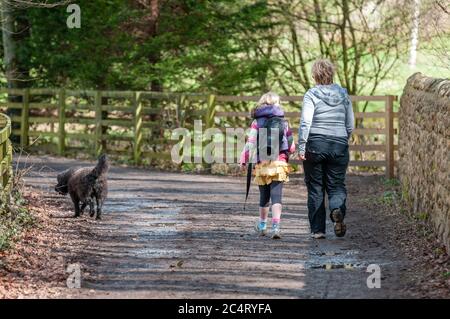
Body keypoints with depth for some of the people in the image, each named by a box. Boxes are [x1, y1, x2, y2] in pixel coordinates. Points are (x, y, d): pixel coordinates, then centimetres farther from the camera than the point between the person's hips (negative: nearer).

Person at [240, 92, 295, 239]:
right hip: (279, 164, 0)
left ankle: (262, 225, 31)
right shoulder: (284, 122, 5)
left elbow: (251, 143, -6)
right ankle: (276, 226, -20)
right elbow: (292, 146, 8)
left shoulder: (257, 122, 0)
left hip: (262, 164, 0)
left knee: (264, 196, 16)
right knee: (276, 197, -5)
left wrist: (244, 160, 4)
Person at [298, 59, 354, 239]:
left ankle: (317, 229, 6)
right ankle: (337, 209, -25)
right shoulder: (343, 95, 6)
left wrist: (301, 148, -11)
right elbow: (350, 125, 9)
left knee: (315, 188, 7)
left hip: (315, 144, -2)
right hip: (339, 146, 2)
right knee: (336, 185, 8)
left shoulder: (311, 95, -5)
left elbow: (305, 123, -13)